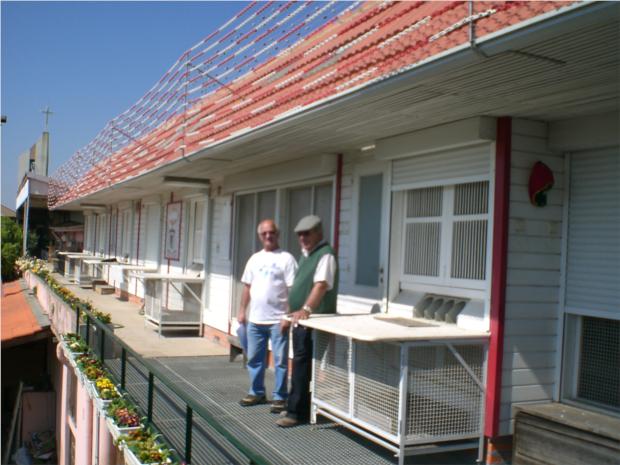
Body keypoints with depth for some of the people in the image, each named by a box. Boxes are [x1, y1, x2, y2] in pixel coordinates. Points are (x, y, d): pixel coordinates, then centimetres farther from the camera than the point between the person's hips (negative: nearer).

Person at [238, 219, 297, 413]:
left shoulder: (286, 258, -6)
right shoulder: (255, 259, 12)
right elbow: (247, 286, 16)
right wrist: (242, 310, 11)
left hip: (278, 320, -6)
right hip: (255, 319, 6)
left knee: (280, 361, 1)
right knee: (254, 359, 14)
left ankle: (280, 397, 11)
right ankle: (257, 393, 28)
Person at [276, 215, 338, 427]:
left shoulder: (325, 255, -13)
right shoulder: (306, 255, 17)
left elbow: (321, 285, -27)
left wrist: (306, 309, -40)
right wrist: (291, 314, 24)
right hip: (300, 320, 9)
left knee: (302, 366, -7)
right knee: (301, 364, 15)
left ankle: (296, 412, 0)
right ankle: (300, 407, 25)